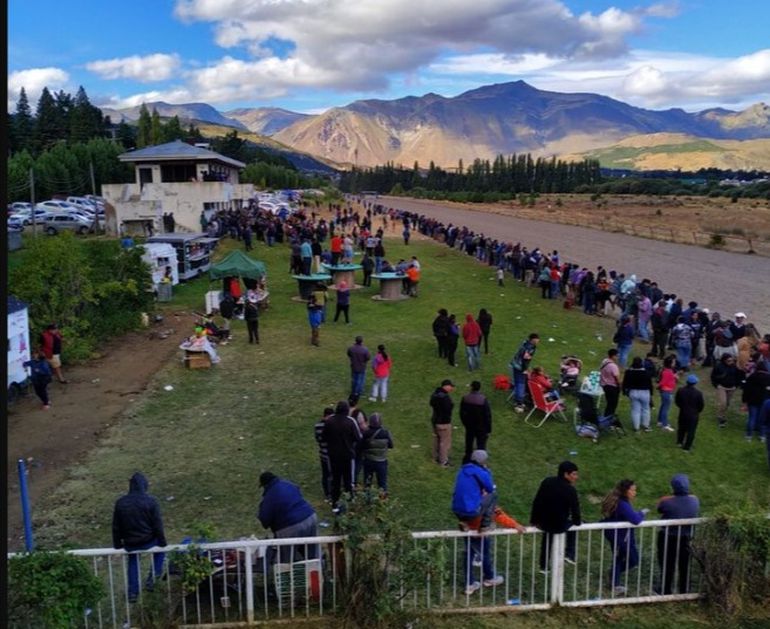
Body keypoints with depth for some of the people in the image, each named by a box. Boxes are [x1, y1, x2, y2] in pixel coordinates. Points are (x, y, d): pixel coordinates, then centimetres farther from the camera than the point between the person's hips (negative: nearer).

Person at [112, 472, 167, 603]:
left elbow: (116, 526, 4)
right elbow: (158, 524, -9)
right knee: (160, 546, 31)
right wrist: (162, 542, 4)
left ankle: (133, 592, 29)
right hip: (147, 541, -2)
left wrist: (117, 544, 17)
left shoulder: (120, 502, -5)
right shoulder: (151, 501, -14)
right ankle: (154, 574, 20)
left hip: (129, 544, 2)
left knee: (132, 561, 33)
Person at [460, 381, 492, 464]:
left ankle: (467, 461, 33)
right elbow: (488, 416, -17)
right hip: (481, 428, -4)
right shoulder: (483, 399, -21)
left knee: (469, 445, 19)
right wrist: (489, 430, -7)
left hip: (469, 427, 4)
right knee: (481, 446, 8)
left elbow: (462, 413, 1)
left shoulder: (465, 398, -10)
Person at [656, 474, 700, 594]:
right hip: (686, 538, 3)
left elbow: (659, 509, -6)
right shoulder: (695, 500, -13)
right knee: (684, 566, 20)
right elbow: (697, 514, 5)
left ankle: (666, 591, 25)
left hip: (668, 538, -3)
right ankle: (685, 591, 32)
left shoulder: (667, 501, -27)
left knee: (667, 565, 13)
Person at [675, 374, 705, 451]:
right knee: (691, 431, 9)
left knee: (681, 428, 24)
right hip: (693, 415, -3)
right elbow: (701, 405, -9)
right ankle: (687, 447, 13)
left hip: (683, 413, 3)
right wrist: (698, 411, 11)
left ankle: (679, 442, 38)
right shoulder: (698, 393, -21)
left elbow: (676, 401, 0)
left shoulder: (680, 390, -12)